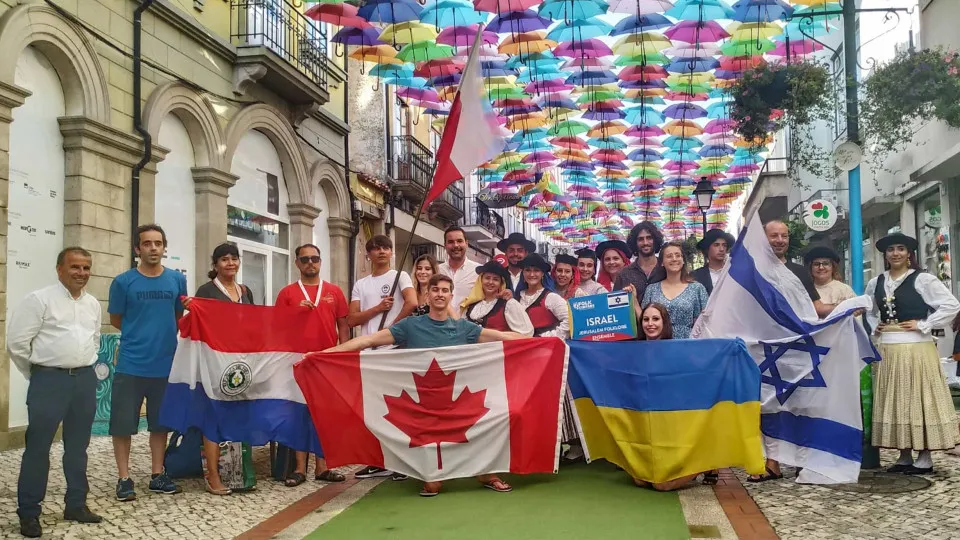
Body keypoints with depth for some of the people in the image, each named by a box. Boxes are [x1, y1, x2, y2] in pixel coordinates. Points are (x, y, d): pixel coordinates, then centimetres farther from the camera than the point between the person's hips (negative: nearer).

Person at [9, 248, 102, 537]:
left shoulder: (93, 304, 10)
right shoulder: (39, 299, -8)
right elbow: (17, 341, -8)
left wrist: (85, 368, 15)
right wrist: (37, 375, 0)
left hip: (85, 379, 6)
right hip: (50, 380, -5)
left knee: (78, 446, 14)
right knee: (38, 447, -1)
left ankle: (76, 504, 25)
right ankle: (29, 513, 10)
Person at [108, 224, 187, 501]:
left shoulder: (177, 280, 3)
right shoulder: (123, 281, -4)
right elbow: (116, 320, 6)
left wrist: (163, 337, 6)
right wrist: (140, 336, 5)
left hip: (165, 364, 3)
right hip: (130, 365, -2)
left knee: (160, 423, 12)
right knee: (123, 424, 2)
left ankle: (158, 475, 23)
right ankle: (124, 479, 13)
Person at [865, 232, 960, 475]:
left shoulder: (922, 279, -6)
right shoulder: (875, 283, 10)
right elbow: (868, 310, 27)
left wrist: (923, 325, -12)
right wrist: (875, 326, 9)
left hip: (916, 350, -6)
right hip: (887, 350, 6)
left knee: (918, 400, -1)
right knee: (895, 402, 8)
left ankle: (925, 458, 6)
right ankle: (905, 456, 17)